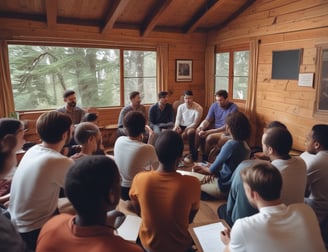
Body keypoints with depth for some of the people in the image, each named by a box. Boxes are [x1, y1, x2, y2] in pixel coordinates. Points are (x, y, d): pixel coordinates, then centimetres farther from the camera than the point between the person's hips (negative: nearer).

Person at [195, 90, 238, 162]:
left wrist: (208, 132, -28)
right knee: (198, 132, -17)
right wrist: (201, 127, -26)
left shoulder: (233, 108, -19)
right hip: (215, 128, 6)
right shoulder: (214, 105, 0)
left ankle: (205, 158, -6)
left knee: (209, 137, -29)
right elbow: (207, 120, -1)